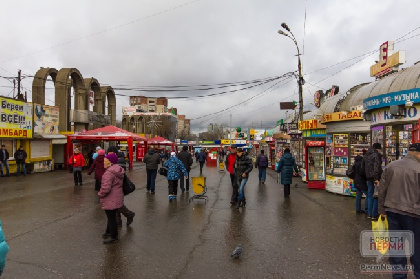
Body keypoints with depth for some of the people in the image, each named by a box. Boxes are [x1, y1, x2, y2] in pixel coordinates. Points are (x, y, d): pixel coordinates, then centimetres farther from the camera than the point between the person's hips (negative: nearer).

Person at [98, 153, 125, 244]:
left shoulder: (109, 172, -25)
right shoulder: (118, 170, 7)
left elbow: (106, 188, -31)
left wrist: (100, 194, -11)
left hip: (110, 200, -10)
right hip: (117, 198, 10)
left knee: (111, 218, 4)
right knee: (111, 217, 23)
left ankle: (113, 237, 16)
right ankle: (109, 232, 40)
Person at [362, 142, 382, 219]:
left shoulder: (366, 155, 14)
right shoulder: (377, 155, -10)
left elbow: (363, 167, 18)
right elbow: (377, 167, -19)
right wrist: (376, 178, -20)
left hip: (368, 178, 7)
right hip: (375, 177, -7)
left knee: (370, 195, 13)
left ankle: (369, 213, 16)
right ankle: (374, 214, 1)